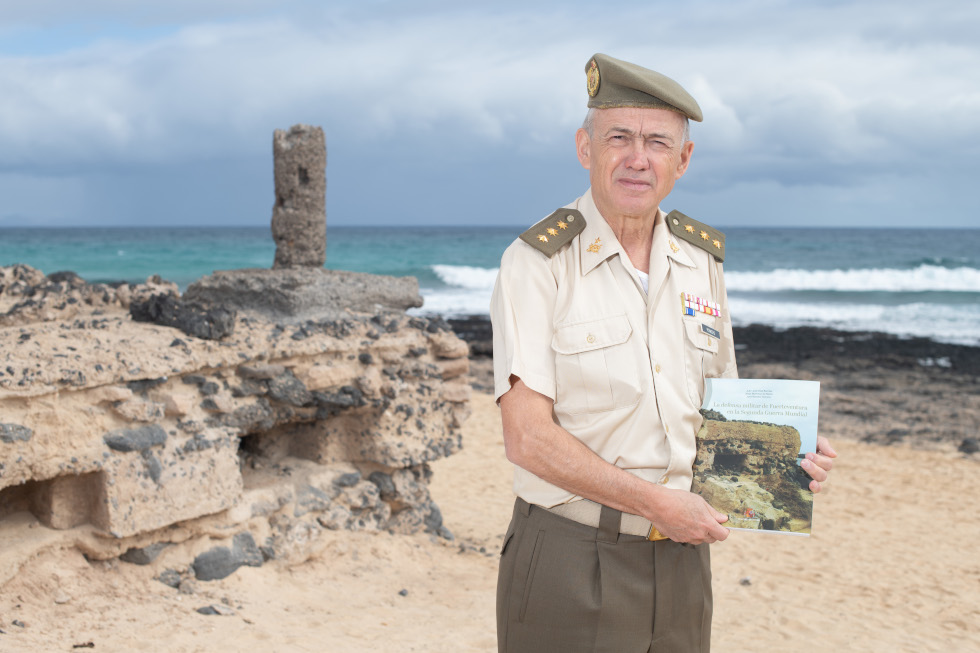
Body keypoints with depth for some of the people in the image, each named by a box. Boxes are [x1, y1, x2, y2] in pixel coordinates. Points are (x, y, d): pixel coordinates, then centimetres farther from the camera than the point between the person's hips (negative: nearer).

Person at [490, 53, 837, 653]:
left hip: (681, 559, 5)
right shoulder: (537, 264, -10)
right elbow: (528, 437, -16)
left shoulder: (701, 260, 7)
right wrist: (660, 503, -16)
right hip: (571, 562, -5)